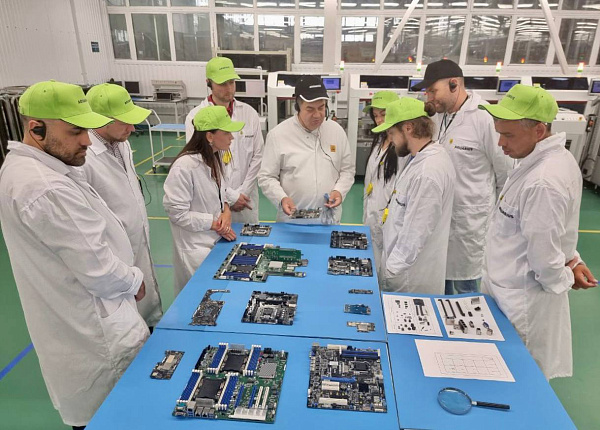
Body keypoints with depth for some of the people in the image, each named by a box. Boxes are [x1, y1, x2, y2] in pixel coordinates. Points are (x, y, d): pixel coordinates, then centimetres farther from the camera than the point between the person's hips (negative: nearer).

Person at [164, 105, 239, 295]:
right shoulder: (184, 166, -24)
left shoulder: (213, 159, 1)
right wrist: (214, 224, -15)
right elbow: (177, 213, -20)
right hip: (196, 247, -7)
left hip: (217, 240, 7)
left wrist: (226, 210, -7)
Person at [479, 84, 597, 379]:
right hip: (511, 289, 9)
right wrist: (571, 259, 7)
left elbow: (543, 252, -23)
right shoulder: (556, 157, 2)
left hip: (521, 302, -9)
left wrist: (563, 278, -5)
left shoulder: (543, 182, -32)